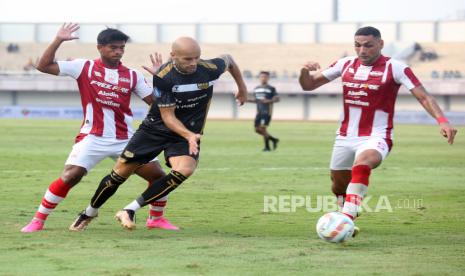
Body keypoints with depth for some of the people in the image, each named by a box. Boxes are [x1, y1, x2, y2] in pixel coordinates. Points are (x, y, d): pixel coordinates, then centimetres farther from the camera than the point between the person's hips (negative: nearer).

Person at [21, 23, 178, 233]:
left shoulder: (132, 76, 8)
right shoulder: (84, 67, 0)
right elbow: (44, 66, -4)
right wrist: (58, 41, -12)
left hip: (125, 139, 3)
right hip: (93, 138, -3)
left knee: (158, 175, -2)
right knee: (69, 177, -19)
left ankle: (156, 219, 21)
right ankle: (38, 221, -5)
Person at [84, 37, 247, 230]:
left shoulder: (210, 69, -16)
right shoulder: (163, 77, -23)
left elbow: (228, 60, 9)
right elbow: (168, 117, -19)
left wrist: (242, 87, 21)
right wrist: (189, 135, -34)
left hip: (188, 134, 1)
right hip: (156, 128, -1)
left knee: (184, 170, -29)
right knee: (120, 173, -1)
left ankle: (130, 210, -20)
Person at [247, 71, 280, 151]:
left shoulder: (271, 89, -4)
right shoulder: (256, 89, 15)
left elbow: (277, 99, -8)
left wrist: (269, 101, -24)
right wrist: (248, 100, 8)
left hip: (267, 111, -7)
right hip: (259, 111, 7)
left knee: (263, 128, -15)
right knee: (257, 129, 4)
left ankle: (267, 146, -3)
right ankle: (273, 139, 21)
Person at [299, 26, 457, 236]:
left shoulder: (395, 68, -9)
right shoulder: (345, 65, 5)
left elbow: (424, 97, -12)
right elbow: (308, 85, 10)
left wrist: (442, 120, -28)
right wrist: (305, 71, -14)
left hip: (375, 138, -6)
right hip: (345, 137, 6)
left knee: (362, 165, -37)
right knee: (339, 185, 15)